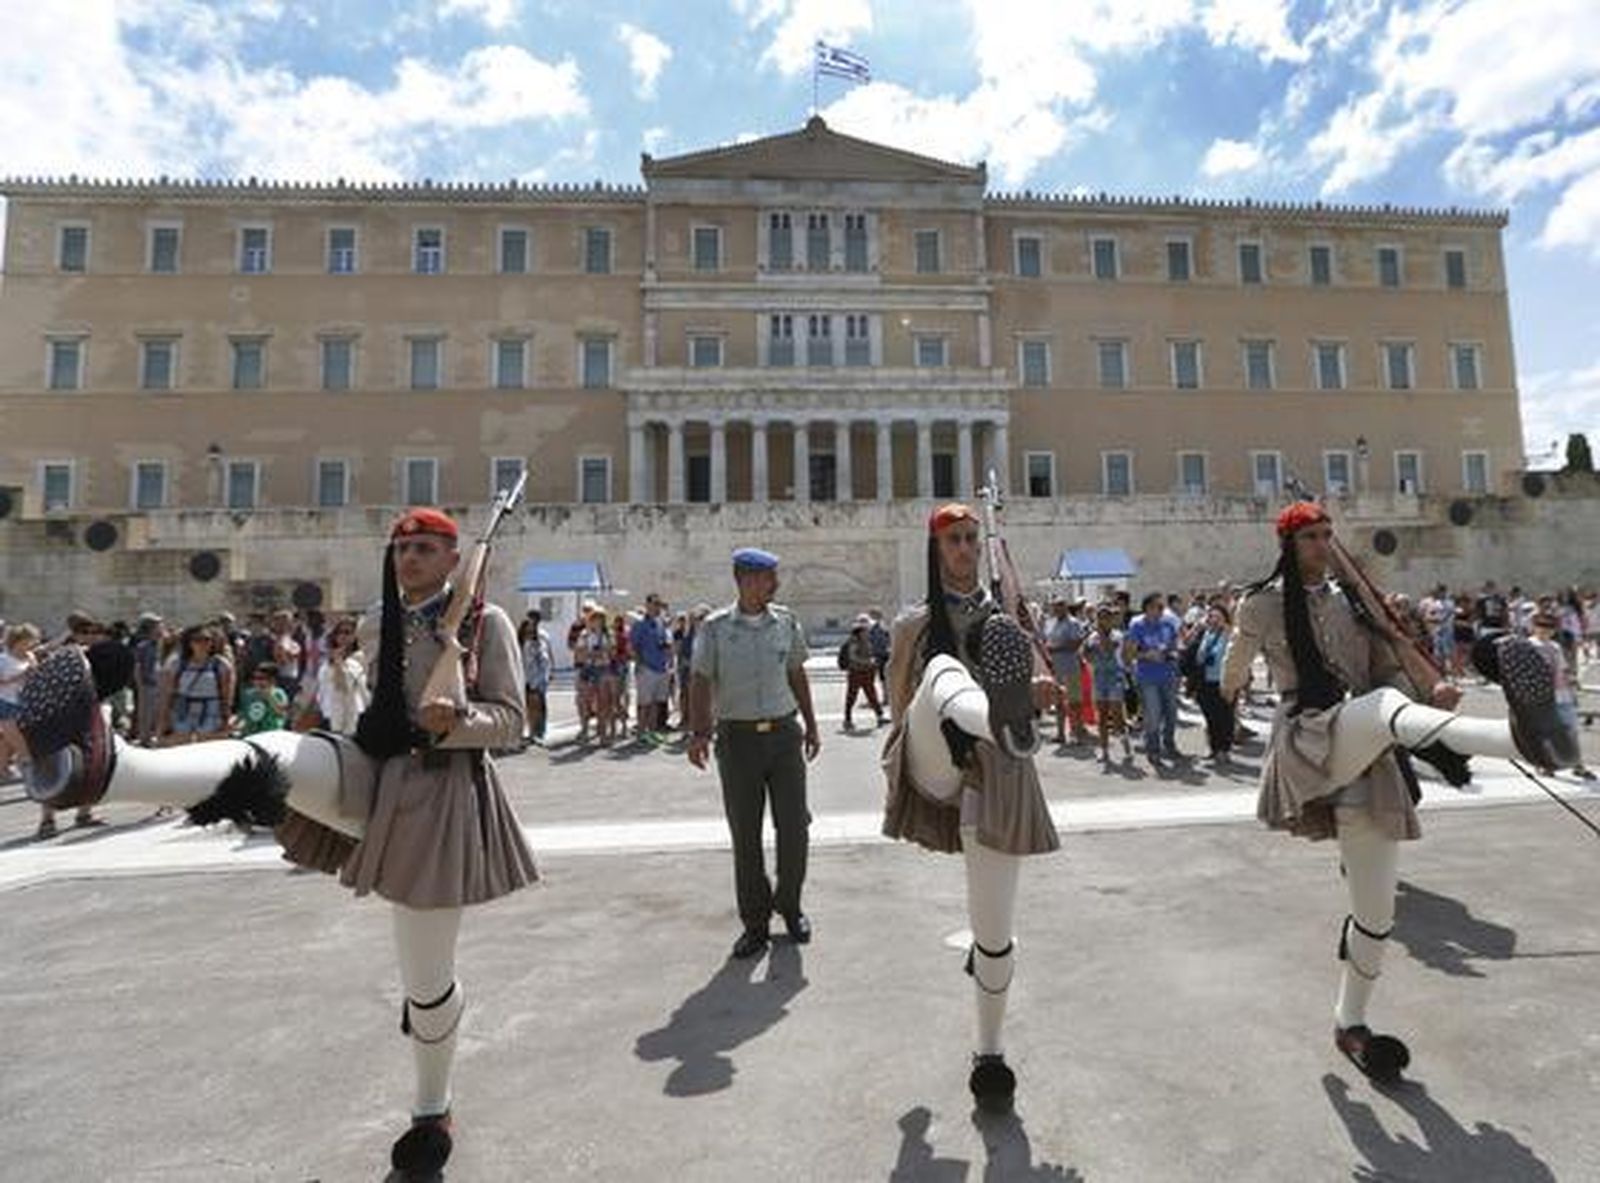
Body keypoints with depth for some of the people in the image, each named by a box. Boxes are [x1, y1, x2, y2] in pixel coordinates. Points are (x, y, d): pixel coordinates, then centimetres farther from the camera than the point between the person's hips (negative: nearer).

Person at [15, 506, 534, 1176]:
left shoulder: (486, 622, -6)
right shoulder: (389, 623, 10)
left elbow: (511, 721, -8)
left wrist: (455, 719, -26)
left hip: (440, 794, -5)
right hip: (374, 777, 5)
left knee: (426, 977, 6)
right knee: (277, 756, -25)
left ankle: (431, 1112, 31)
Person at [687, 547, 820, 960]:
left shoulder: (786, 622, 6)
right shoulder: (714, 627, -3)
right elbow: (700, 682, -2)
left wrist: (811, 725, 14)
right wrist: (698, 733, -14)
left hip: (784, 732, 2)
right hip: (738, 737, -2)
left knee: (794, 826, 4)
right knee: (745, 835, 6)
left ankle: (789, 905, 28)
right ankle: (754, 922, 21)